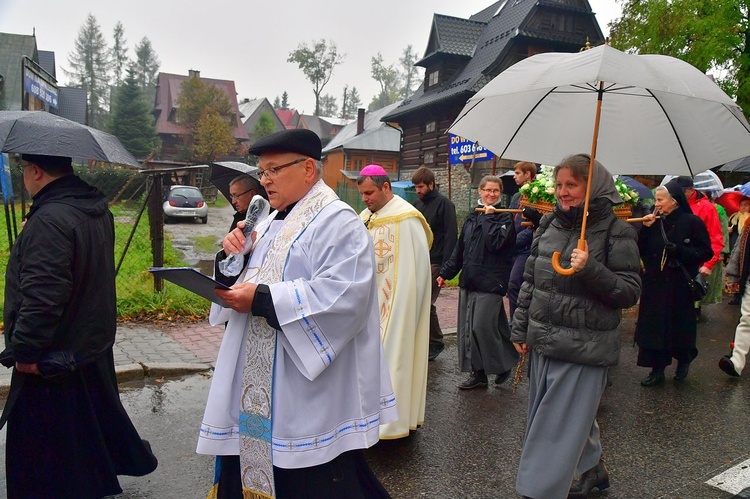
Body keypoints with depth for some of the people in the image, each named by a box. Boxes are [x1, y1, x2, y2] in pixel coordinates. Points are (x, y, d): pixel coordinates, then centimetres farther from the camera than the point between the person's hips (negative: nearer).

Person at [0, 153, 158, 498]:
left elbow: (41, 296, -30)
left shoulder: (50, 220, -26)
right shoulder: (98, 209, 4)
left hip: (53, 360, -10)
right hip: (94, 345, 10)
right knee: (97, 417, 27)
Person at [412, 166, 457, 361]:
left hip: (434, 263, -7)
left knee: (426, 303, -8)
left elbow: (451, 235, -12)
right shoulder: (417, 204, 14)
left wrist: (445, 266, -18)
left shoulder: (444, 204, -7)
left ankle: (436, 343, 9)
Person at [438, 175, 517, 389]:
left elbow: (496, 242, -19)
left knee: (482, 327, -9)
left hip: (490, 282, -7)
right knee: (467, 329, 7)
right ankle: (478, 373, 18)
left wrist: (489, 217, -11)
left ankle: (505, 364, 14)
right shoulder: (472, 217, 15)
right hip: (468, 281, 7)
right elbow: (459, 249, 18)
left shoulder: (505, 217, -2)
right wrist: (446, 272, 16)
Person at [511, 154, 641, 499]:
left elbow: (630, 292, -9)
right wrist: (520, 328, 11)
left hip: (584, 348, -6)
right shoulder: (550, 223, 6)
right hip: (542, 341, 6)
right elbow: (530, 279, 12)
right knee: (576, 413, 20)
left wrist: (591, 270, -25)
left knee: (561, 422, 0)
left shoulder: (616, 231, -9)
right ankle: (593, 468, 42)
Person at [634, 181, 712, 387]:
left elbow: (706, 252, -8)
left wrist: (680, 251, -21)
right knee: (654, 327, 3)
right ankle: (657, 370, 14)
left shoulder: (692, 222, -6)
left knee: (679, 326, 10)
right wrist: (645, 229, -8)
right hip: (655, 284, 4)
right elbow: (642, 251, 5)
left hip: (679, 285, -3)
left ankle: (683, 361, 37)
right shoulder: (656, 222, 6)